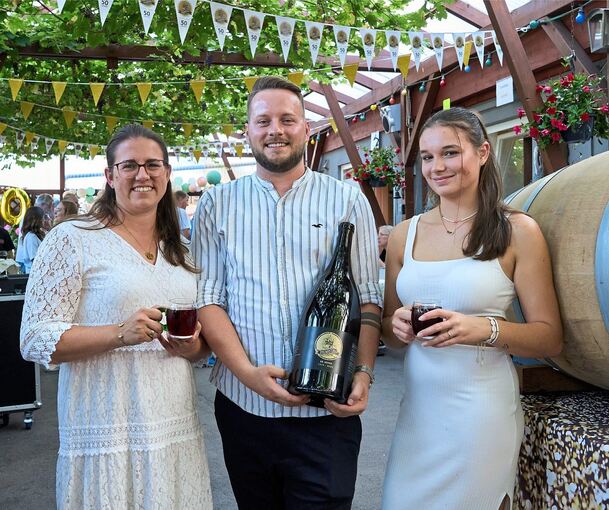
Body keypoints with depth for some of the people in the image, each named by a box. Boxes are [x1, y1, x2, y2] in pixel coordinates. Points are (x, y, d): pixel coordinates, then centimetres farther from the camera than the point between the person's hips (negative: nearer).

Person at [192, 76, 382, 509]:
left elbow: (367, 298, 1)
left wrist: (363, 374, -13)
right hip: (243, 405, 2)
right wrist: (248, 371, -12)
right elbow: (207, 297, 1)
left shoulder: (347, 201, 3)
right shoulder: (217, 205, 5)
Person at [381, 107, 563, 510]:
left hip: (481, 409, -3)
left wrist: (484, 329, -22)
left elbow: (550, 338, -5)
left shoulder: (517, 231, -5)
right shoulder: (405, 235, 6)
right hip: (417, 405, 4)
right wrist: (397, 326, -8)